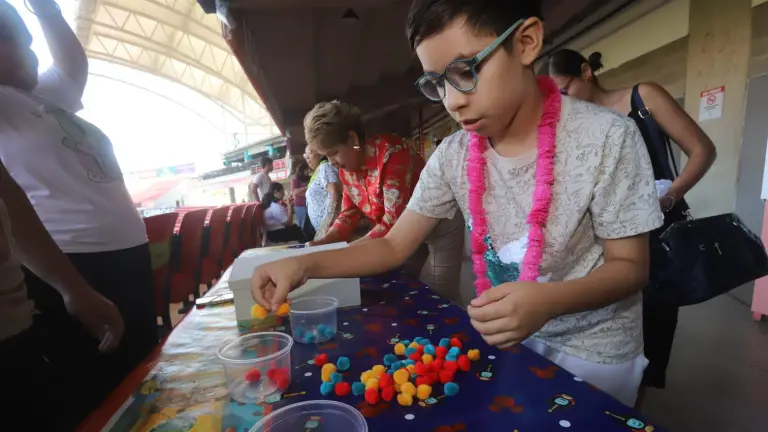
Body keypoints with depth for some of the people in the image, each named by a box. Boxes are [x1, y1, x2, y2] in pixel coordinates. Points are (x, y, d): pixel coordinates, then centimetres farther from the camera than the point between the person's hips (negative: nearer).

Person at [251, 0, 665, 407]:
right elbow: (395, 246, -7)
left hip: (593, 349, -2)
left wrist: (549, 300, -35)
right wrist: (304, 264, -20)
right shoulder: (453, 155, -12)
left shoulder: (605, 137, -22)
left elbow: (630, 267, -15)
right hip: (507, 336, 3)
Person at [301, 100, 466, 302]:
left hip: (438, 227, -7)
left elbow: (395, 222, -31)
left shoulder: (391, 154, -29)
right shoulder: (346, 167, -2)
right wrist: (326, 240, -14)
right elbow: (350, 213, 2)